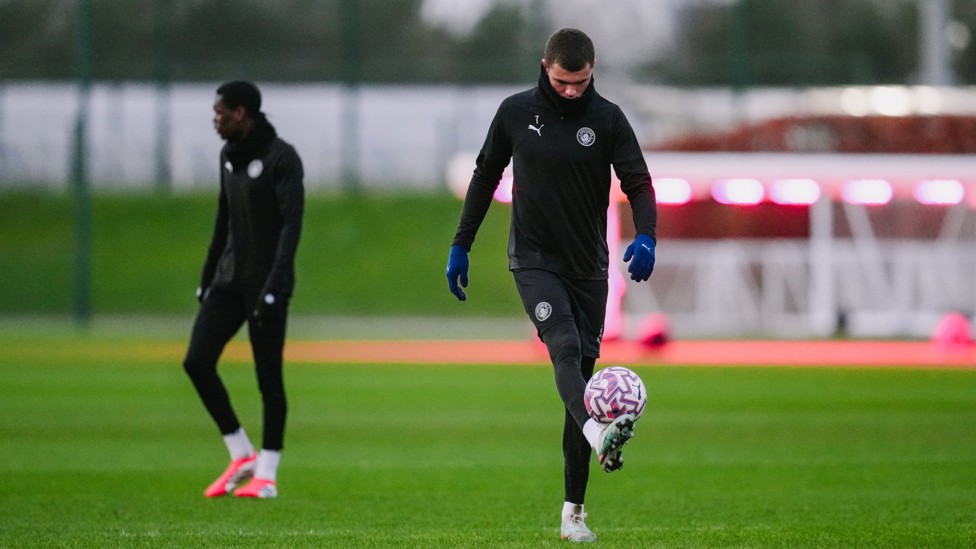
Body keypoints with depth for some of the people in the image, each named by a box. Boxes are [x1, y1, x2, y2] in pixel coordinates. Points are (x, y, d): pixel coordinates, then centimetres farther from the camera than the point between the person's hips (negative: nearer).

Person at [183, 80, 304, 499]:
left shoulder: (281, 158, -13)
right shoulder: (229, 155, 11)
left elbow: (292, 225, -18)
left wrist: (273, 287, -25)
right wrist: (207, 276, 19)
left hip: (266, 283, -8)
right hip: (229, 279, 8)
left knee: (268, 374, -2)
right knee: (197, 361, -2)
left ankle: (266, 474, 6)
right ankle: (241, 456, 8)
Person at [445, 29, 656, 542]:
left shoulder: (607, 118, -2)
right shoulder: (516, 112, -1)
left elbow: (638, 182, -6)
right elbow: (486, 174, 11)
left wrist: (646, 236, -26)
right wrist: (460, 244, 10)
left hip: (589, 267, 2)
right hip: (534, 262, -2)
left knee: (582, 364, 3)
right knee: (566, 348, -27)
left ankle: (573, 512, 9)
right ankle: (601, 436, -54)